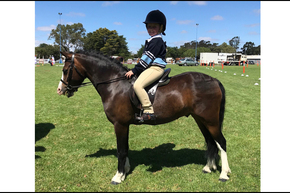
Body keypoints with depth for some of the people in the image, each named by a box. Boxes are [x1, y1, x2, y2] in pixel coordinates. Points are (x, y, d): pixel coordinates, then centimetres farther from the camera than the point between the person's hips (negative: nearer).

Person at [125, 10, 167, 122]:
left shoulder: (157, 41, -12)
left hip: (155, 68, -11)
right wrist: (135, 70, 16)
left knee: (138, 85, -29)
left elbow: (147, 58, -17)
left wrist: (134, 70, -15)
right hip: (150, 67, 12)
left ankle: (149, 112, -26)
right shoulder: (151, 41, 21)